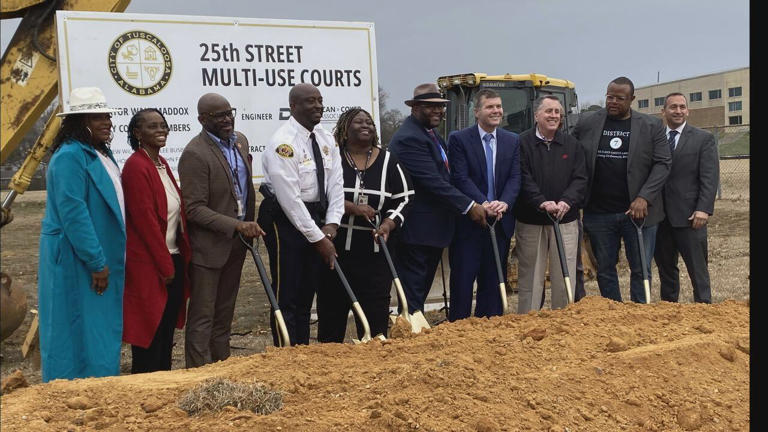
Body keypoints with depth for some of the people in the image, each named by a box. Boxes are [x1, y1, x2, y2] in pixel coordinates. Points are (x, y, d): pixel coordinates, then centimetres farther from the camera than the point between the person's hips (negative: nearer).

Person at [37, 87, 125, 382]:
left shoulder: (101, 153, 12)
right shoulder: (70, 157, -17)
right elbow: (73, 214, -22)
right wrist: (96, 262, -22)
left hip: (102, 258, 9)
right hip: (75, 261, -9)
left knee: (102, 332, 15)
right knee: (79, 335, -2)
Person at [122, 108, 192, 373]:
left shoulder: (161, 163, 12)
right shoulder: (136, 166, -15)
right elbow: (144, 219, -18)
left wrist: (183, 257, 10)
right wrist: (165, 265, -16)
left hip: (172, 258, 9)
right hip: (149, 264, -8)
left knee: (167, 326, 14)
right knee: (150, 329, 1)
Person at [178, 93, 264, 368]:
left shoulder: (240, 141, 7)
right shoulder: (195, 154, -18)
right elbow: (194, 209, -22)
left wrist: (249, 226, 15)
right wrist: (236, 225, -28)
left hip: (236, 241, 8)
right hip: (209, 245, -8)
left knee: (224, 314, 17)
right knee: (202, 317, -1)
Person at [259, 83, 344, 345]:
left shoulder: (326, 139, 7)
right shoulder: (283, 143, -18)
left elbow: (336, 183, 4)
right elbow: (290, 198, -22)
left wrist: (331, 223, -10)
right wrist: (318, 237, -20)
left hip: (317, 217, 8)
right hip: (286, 219, -8)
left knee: (307, 293, 15)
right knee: (287, 296, -3)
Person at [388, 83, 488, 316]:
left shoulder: (431, 134, 15)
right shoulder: (409, 138, -18)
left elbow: (444, 177, 20)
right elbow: (433, 182, -24)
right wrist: (469, 206, -21)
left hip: (433, 229, 10)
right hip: (417, 230, -10)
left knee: (422, 289, 16)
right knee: (413, 291, -4)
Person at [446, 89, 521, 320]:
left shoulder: (512, 141, 9)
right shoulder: (458, 139, -4)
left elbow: (515, 178, 2)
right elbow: (460, 178, -11)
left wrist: (504, 203, -16)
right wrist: (483, 204, -22)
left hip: (501, 221, 4)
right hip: (468, 222, -4)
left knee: (493, 279, 10)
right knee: (463, 278, 0)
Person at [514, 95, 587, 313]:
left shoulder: (572, 144, 9)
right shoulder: (522, 143, -2)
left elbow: (580, 179, 2)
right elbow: (523, 180, -10)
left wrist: (566, 201, -15)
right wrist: (542, 203, -22)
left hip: (566, 221, 3)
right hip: (530, 221, -2)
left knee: (565, 276, 5)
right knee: (530, 277, 4)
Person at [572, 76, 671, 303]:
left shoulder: (652, 126, 1)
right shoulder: (587, 123, 4)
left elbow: (663, 163, -2)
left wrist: (644, 197, -13)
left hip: (638, 211, -1)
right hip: (599, 213, 2)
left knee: (641, 269, 3)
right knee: (604, 269, 10)